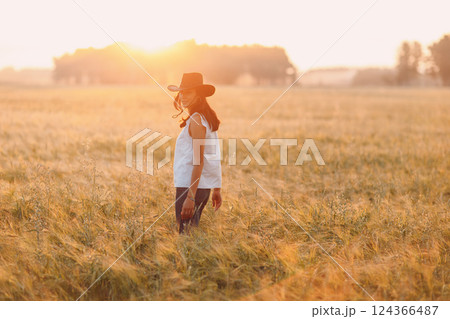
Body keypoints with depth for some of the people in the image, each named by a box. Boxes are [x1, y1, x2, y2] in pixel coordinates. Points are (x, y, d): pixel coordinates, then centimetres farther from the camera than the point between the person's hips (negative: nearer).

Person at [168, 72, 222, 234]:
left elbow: (198, 160, -20)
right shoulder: (208, 118, 14)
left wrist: (191, 197, -24)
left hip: (191, 186, -10)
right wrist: (217, 190, 20)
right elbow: (215, 157, 17)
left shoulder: (196, 120, -14)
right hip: (204, 186, 10)